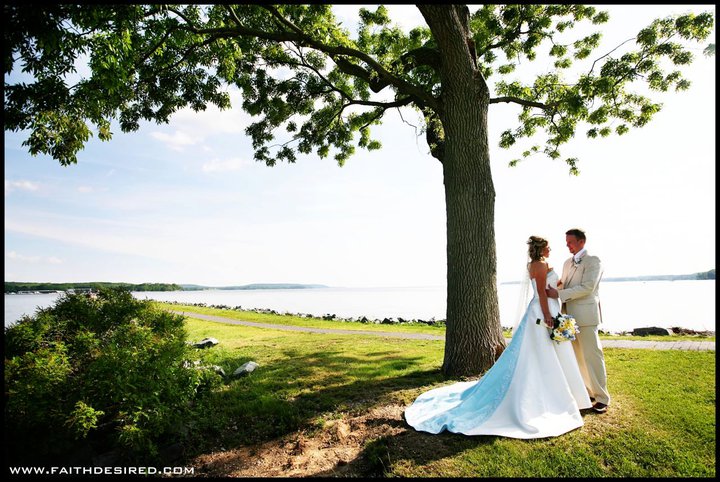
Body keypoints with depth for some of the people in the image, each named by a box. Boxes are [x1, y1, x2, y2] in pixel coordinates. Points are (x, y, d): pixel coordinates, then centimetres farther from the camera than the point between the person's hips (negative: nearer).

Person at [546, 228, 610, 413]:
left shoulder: (593, 261, -8)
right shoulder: (567, 262, 15)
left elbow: (587, 288, -18)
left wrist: (559, 294, -22)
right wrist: (554, 288, 0)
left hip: (585, 315, -7)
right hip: (569, 315, 7)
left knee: (592, 356, -1)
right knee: (578, 356, 14)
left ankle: (601, 397, 11)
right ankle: (588, 391, 27)